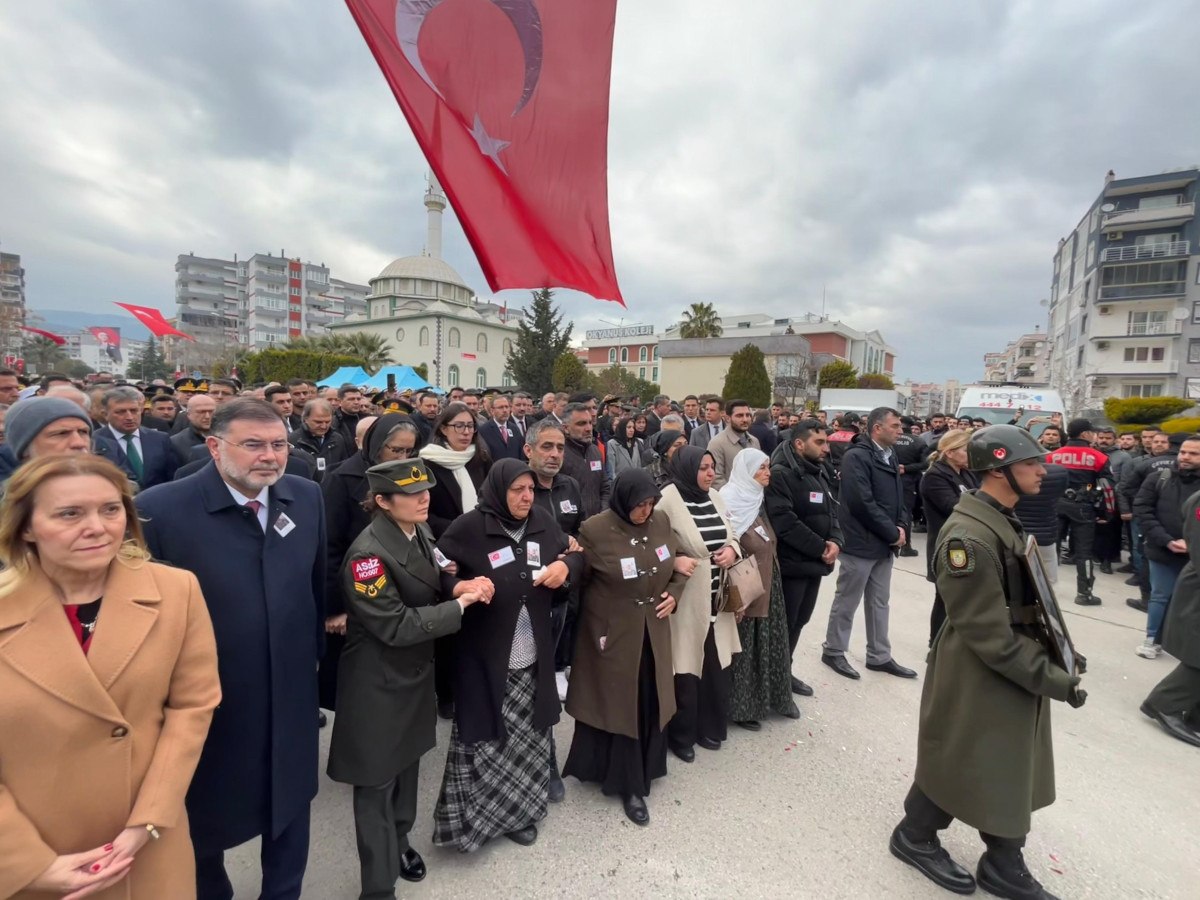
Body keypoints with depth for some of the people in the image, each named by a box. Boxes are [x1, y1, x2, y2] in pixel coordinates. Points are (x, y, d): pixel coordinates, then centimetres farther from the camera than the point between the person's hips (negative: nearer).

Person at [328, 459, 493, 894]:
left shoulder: (420, 531, -3)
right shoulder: (367, 553, -28)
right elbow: (396, 626, -27)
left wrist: (458, 587, -11)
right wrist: (461, 603, -23)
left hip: (415, 672, 8)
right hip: (379, 684, -7)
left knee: (407, 764, 25)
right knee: (377, 782, 10)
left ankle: (399, 841, 50)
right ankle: (378, 885, 30)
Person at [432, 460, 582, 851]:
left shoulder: (541, 521, 0)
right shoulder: (468, 527, -14)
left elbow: (574, 553, 10)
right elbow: (437, 570, -10)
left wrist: (566, 565, -11)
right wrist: (459, 588, -29)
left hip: (533, 654, 5)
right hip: (485, 655, -4)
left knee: (528, 737, 17)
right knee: (483, 736, 6)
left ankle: (519, 813, 40)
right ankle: (468, 819, 31)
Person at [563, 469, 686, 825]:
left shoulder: (661, 522, -4)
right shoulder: (595, 530, -19)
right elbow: (578, 578, -7)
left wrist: (673, 593, -4)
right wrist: (601, 614, -1)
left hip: (653, 631, 5)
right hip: (612, 632, -4)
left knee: (650, 703, 17)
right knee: (618, 705, 10)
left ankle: (643, 771, 41)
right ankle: (629, 785, 31)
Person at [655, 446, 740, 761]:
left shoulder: (715, 497, 7)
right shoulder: (667, 500, -16)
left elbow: (730, 535, 18)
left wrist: (732, 549, -2)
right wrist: (674, 561, -27)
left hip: (715, 598, 7)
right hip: (684, 600, -7)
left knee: (715, 663, 15)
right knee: (685, 666, 4)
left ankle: (709, 727, 35)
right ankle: (681, 736, 25)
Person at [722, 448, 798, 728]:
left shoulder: (758, 499, 7)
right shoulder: (730, 501, -17)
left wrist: (770, 582, 16)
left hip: (767, 585, 8)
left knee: (771, 642, 17)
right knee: (744, 646, 5)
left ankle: (773, 696, 35)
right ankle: (742, 706, 21)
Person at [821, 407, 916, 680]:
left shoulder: (889, 456, 10)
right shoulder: (857, 457, -17)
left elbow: (898, 496, 16)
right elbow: (862, 503, -23)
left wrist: (902, 527, -1)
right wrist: (892, 533, -14)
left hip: (884, 543, 8)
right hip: (860, 543, -8)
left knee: (879, 602, 17)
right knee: (847, 601, 5)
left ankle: (879, 656, 30)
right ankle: (833, 651, 21)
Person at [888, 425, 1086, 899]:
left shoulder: (1004, 520, 6)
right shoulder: (970, 537, -28)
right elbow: (988, 634, -26)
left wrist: (1056, 654, 10)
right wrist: (1050, 678, -19)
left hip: (1015, 671, 9)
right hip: (979, 678, -9)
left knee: (1012, 770, 21)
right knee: (960, 765, 11)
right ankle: (915, 837, 35)